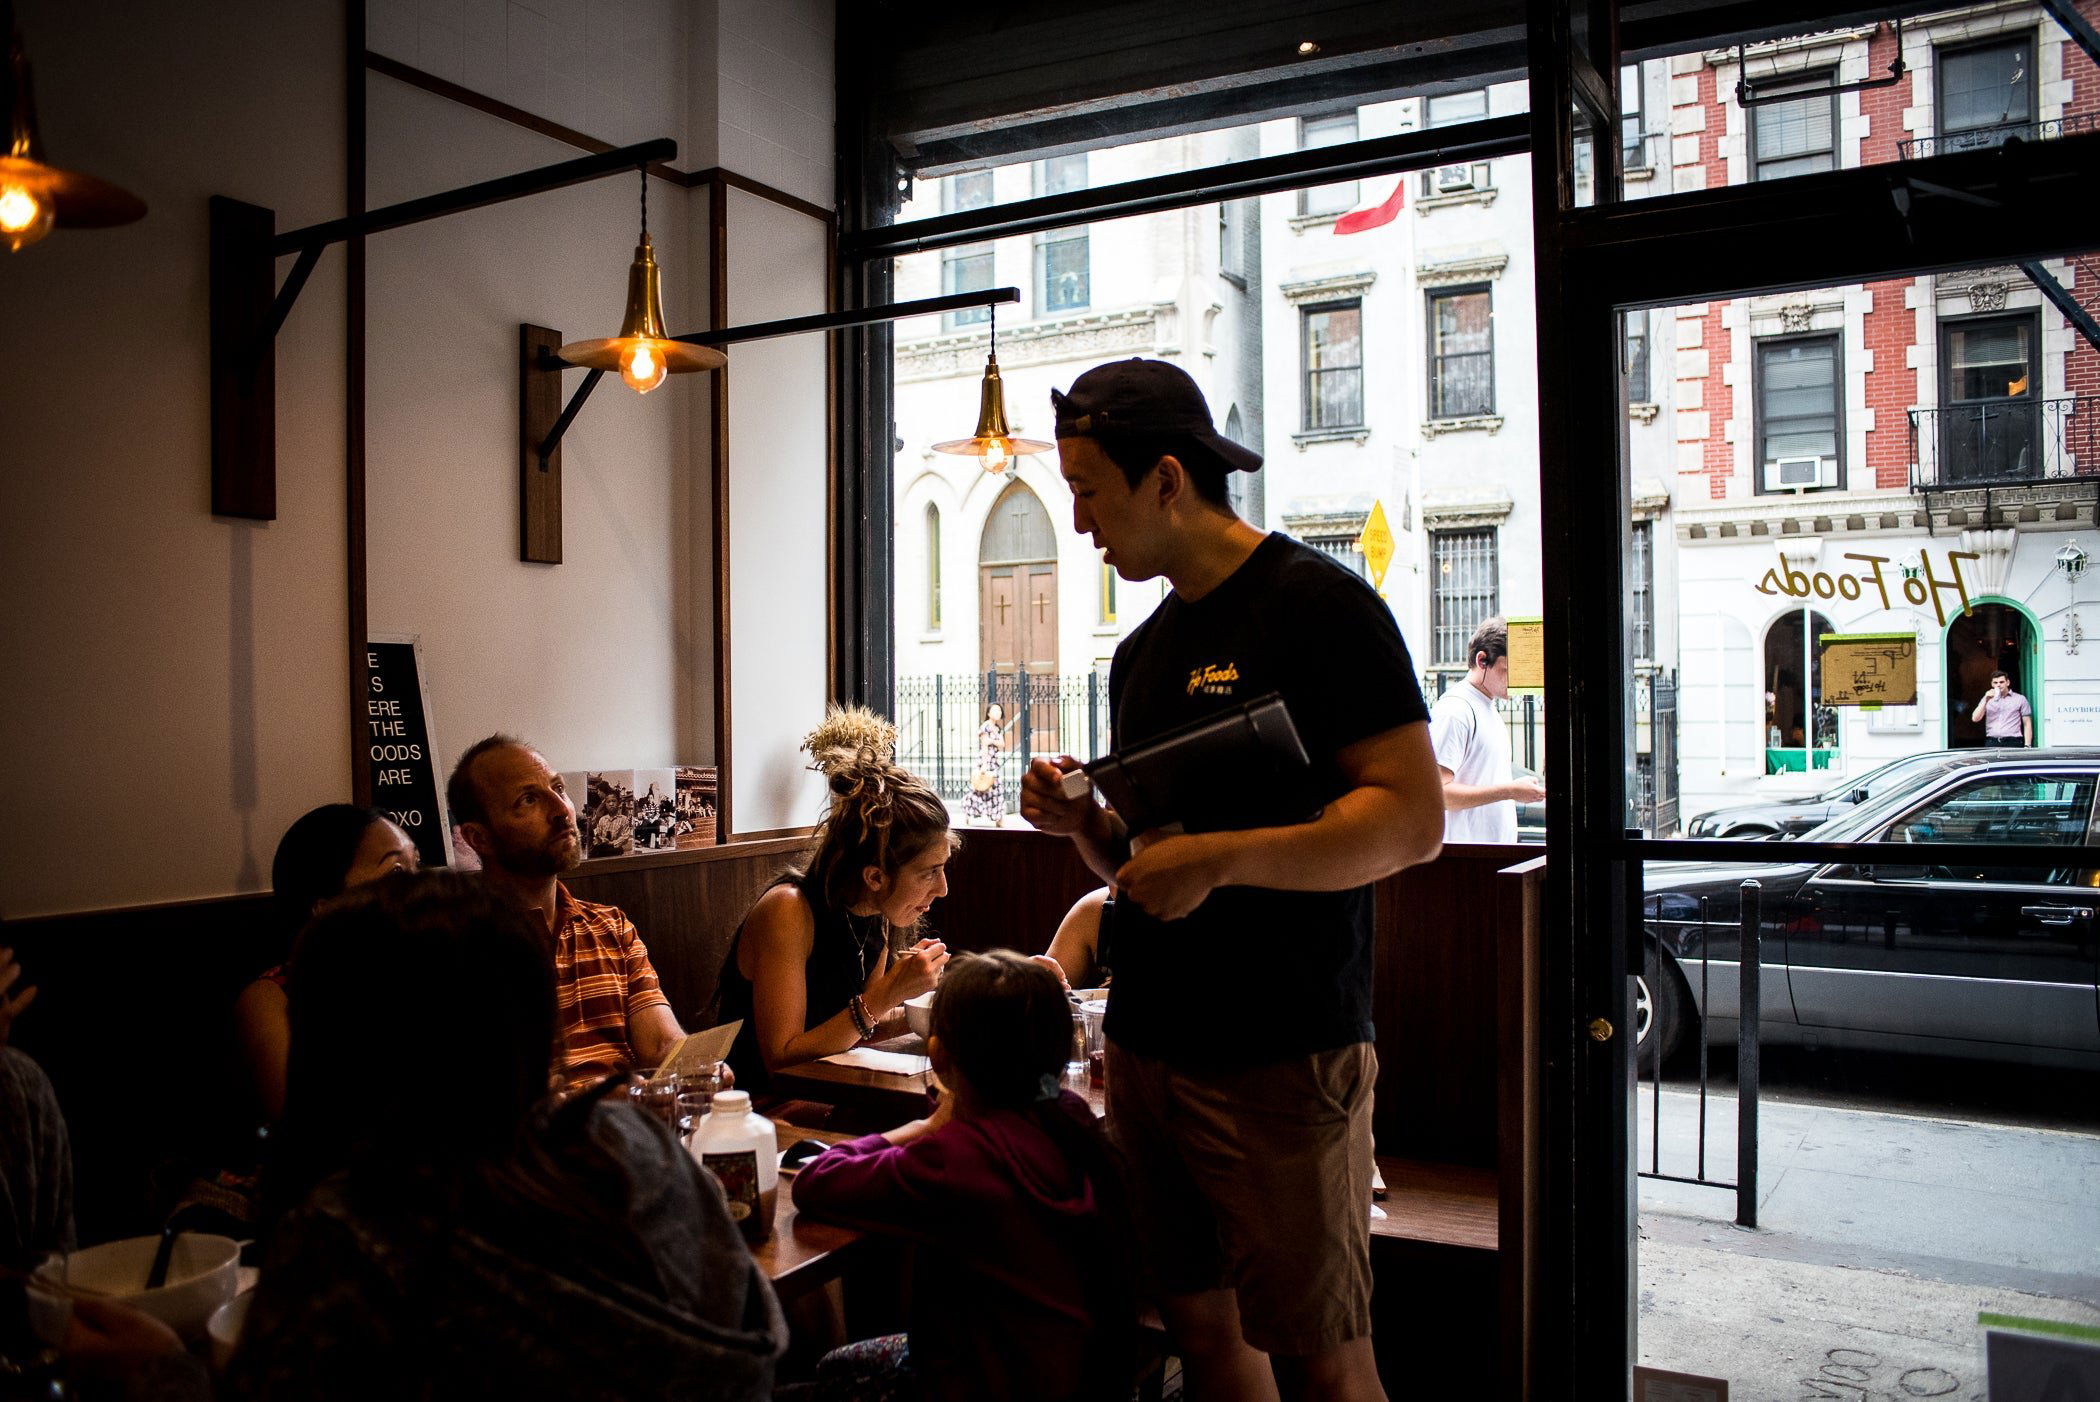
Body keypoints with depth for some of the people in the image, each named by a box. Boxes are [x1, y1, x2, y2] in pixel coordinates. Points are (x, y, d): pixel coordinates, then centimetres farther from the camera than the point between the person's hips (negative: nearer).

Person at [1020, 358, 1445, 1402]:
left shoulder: (1315, 604, -8)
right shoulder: (1143, 652, 16)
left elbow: (1413, 819, -16)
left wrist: (1219, 858, -22)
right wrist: (1085, 824, 2)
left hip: (1281, 1063, -7)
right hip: (1146, 1051, 7)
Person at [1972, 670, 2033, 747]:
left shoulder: (2020, 699, 11)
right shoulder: (1988, 699, 17)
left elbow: (2027, 724, 9)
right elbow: (1975, 718, 4)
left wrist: (2027, 746, -2)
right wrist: (1985, 700, -5)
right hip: (1991, 743, 2)